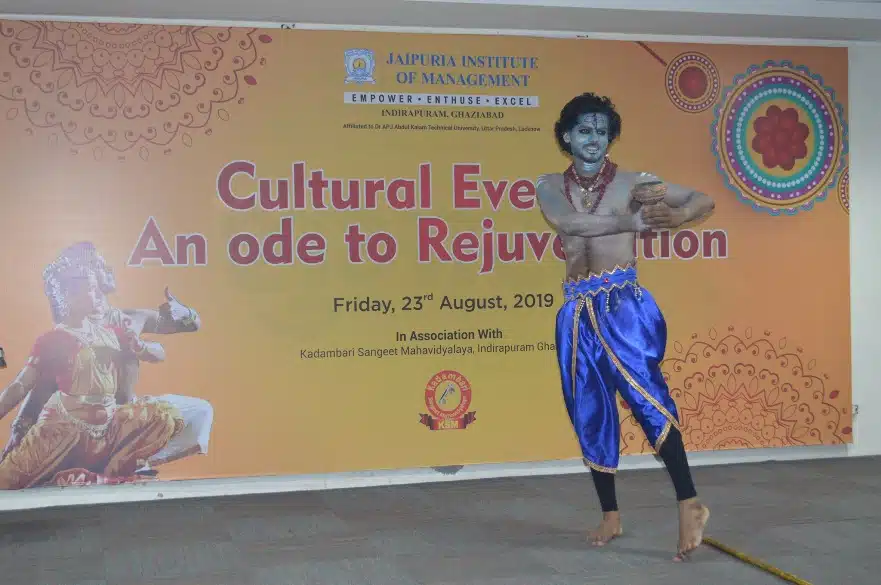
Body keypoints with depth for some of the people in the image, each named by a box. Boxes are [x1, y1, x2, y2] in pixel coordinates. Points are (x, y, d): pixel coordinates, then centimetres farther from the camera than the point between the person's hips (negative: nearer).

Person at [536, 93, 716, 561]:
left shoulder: (633, 182, 4)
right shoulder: (549, 186, 10)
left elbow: (704, 201, 5)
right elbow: (566, 221, -13)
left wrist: (675, 214, -18)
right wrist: (634, 221, -17)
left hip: (623, 300, -4)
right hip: (577, 309, 4)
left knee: (643, 390, -23)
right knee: (589, 410, 8)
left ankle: (689, 505, -23)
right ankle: (610, 515, 19)